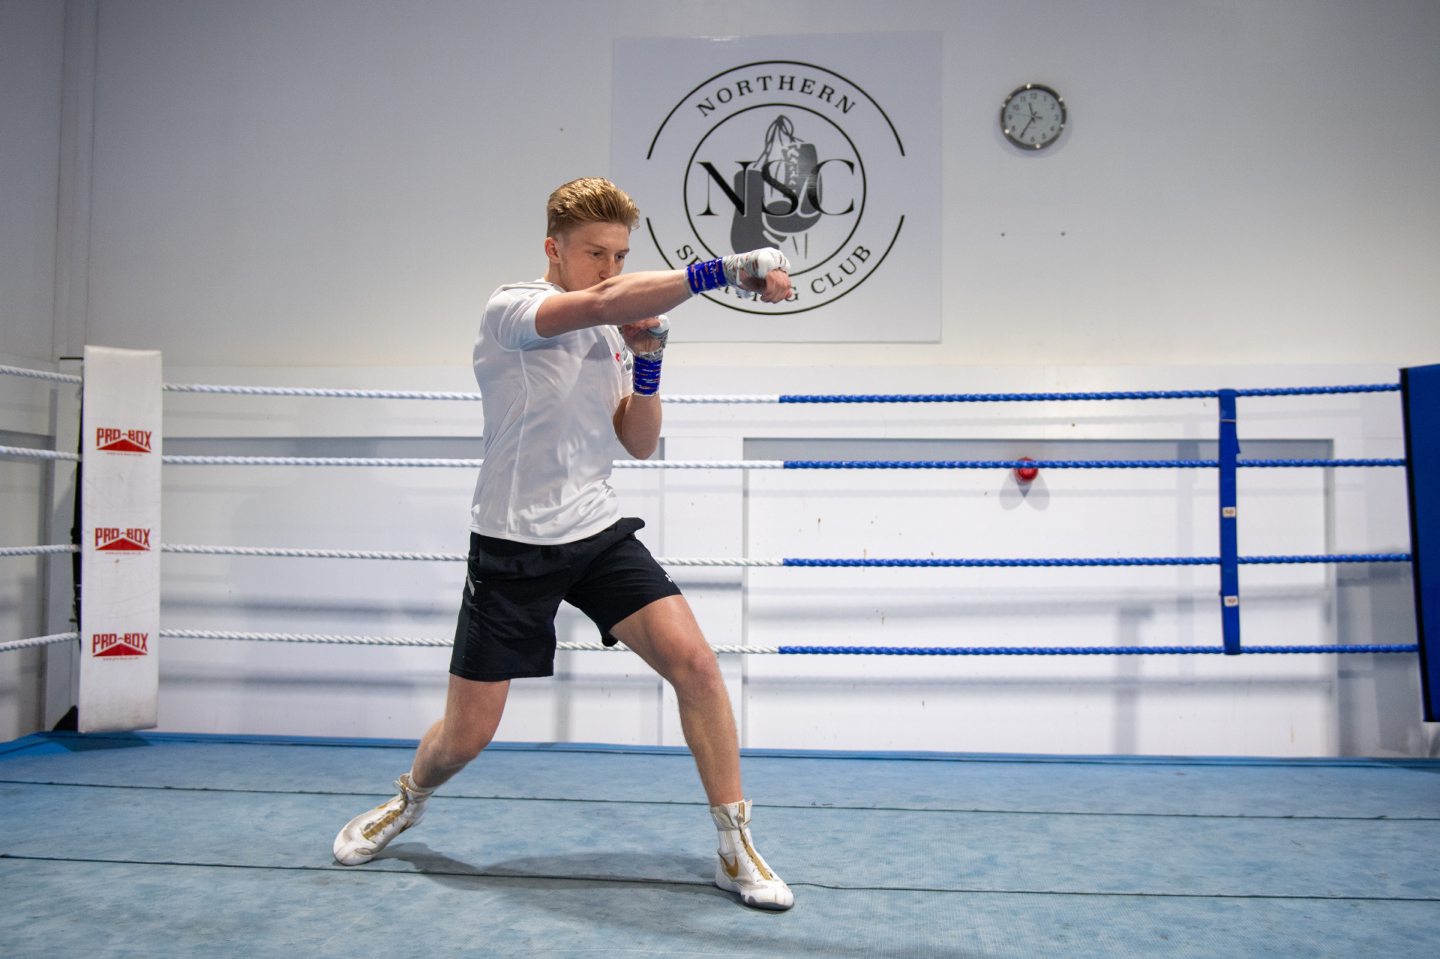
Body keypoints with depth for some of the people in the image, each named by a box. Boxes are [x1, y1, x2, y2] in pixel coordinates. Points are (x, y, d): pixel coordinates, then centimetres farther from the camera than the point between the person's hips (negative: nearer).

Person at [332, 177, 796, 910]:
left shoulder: (612, 334, 8)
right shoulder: (510, 311, -11)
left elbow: (639, 444, 9)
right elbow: (606, 300, -32)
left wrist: (647, 364, -6)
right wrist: (724, 269, -37)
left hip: (599, 533, 4)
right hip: (513, 546, -4)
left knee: (694, 661, -15)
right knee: (466, 735, 4)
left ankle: (734, 848, 1)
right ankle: (410, 798, 41)